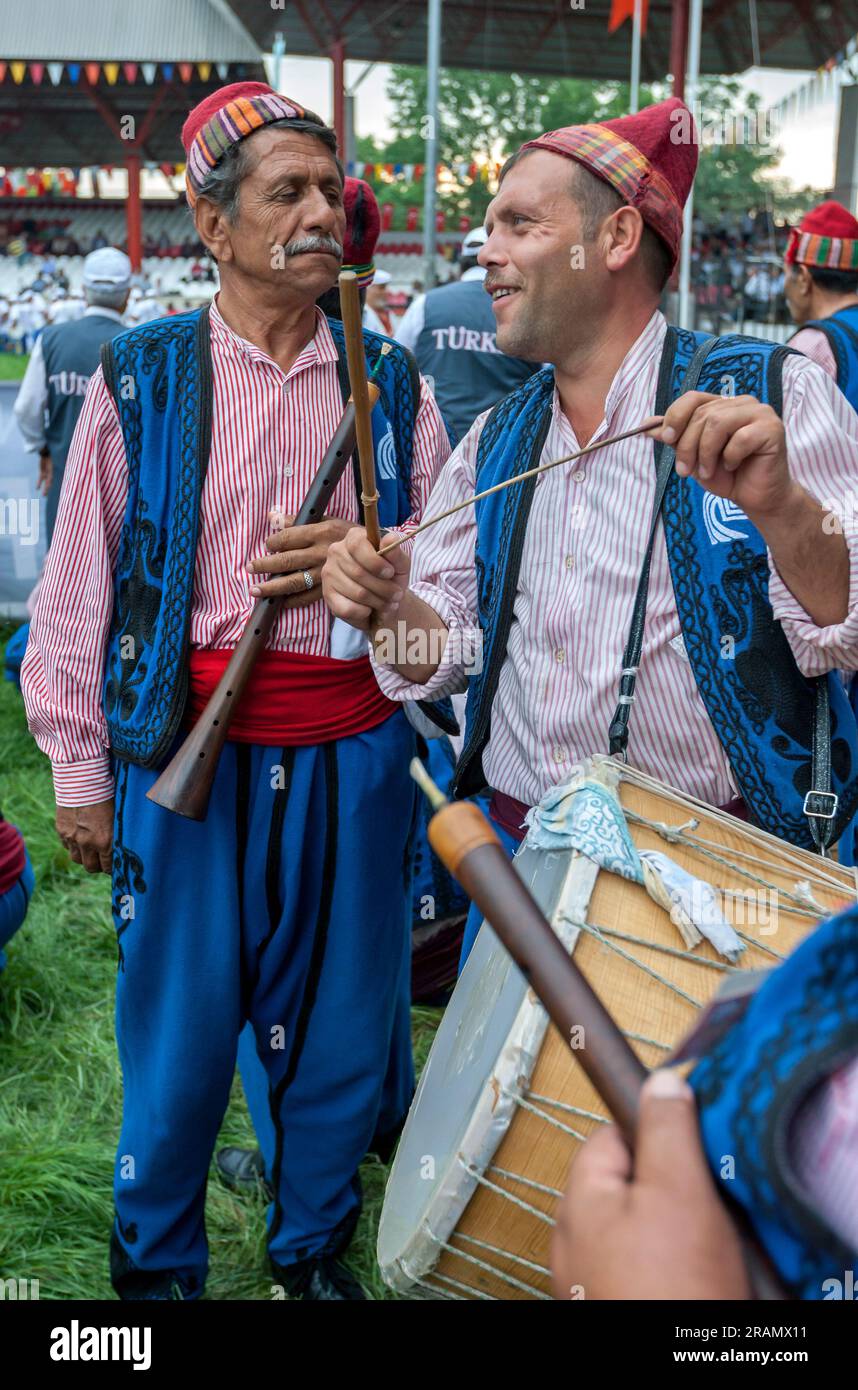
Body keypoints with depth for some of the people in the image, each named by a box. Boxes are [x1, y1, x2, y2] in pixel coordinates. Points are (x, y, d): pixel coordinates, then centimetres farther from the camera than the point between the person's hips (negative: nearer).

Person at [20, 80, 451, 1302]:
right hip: (189, 748, -2)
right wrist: (79, 770, 2)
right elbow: (79, 588, 3)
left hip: (353, 754, 2)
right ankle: (156, 1265, 32)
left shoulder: (391, 385, 6)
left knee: (339, 1020, 12)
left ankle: (316, 1248, 36)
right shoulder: (139, 378, 0)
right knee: (177, 1029, 8)